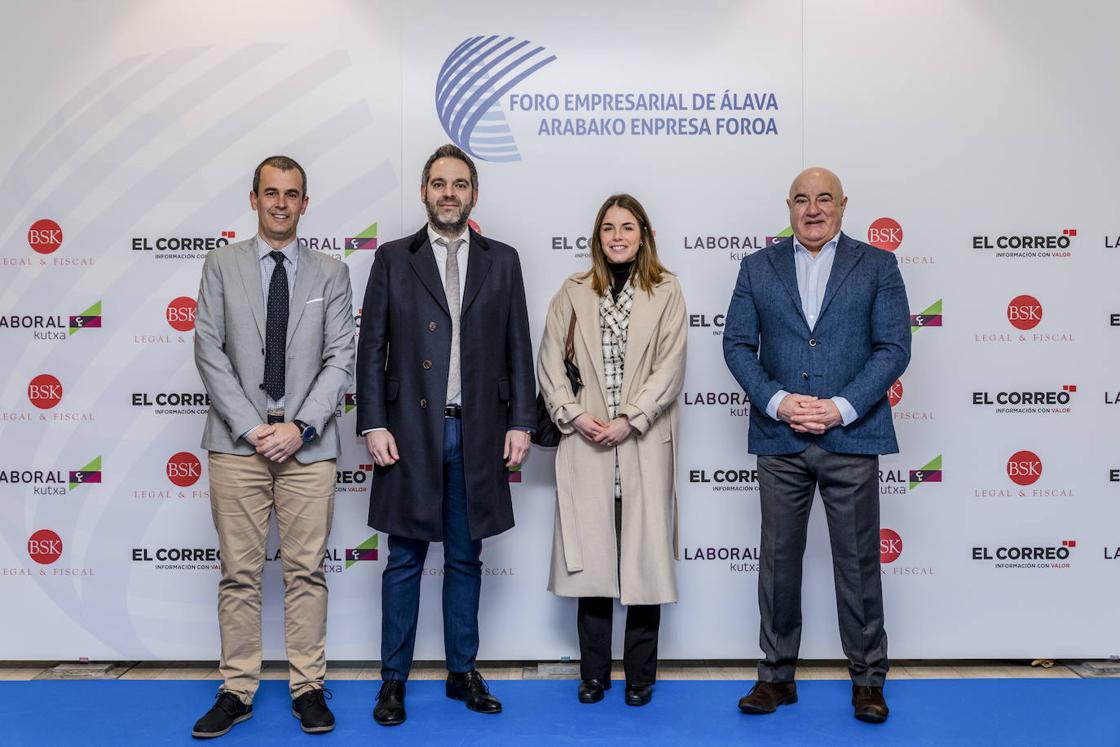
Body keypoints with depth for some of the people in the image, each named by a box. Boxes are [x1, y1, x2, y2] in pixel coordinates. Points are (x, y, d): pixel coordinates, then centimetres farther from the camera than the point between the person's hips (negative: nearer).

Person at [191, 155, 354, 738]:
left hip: (308, 444, 0)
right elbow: (209, 351, 1)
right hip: (237, 442, 0)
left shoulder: (330, 273, 8)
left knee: (306, 571, 4)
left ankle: (308, 688, 15)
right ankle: (237, 691, 15)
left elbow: (340, 359, 2)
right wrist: (251, 427, -8)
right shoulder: (221, 265, 8)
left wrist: (299, 427, -9)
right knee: (239, 573, 5)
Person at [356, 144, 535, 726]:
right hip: (410, 432, -1)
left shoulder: (502, 260, 8)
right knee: (405, 560, 7)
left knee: (466, 559, 12)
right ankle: (393, 679, 19)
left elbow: (518, 349, 7)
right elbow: (372, 347, 2)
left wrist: (520, 423, 0)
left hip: (478, 433, 2)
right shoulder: (393, 259, 4)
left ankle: (462, 672, 25)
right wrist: (373, 425, -6)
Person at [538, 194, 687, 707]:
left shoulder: (665, 291, 4)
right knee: (591, 555, 5)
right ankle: (593, 673, 17)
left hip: (644, 443, -1)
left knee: (644, 555, 2)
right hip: (586, 442, 1)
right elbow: (549, 360, 6)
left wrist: (629, 420, -12)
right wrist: (573, 414, -7)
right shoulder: (573, 292, 9)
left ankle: (640, 675, 15)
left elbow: (671, 367, -3)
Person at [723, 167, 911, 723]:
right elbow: (737, 344, 4)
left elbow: (894, 348, -2)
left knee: (858, 562, 6)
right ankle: (777, 675, 22)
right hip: (780, 440, 2)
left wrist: (841, 408, -13)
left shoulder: (877, 266, 5)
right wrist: (777, 402, -10)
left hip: (851, 437, -1)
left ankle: (868, 680, 21)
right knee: (778, 559, 9)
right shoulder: (758, 267, 9)